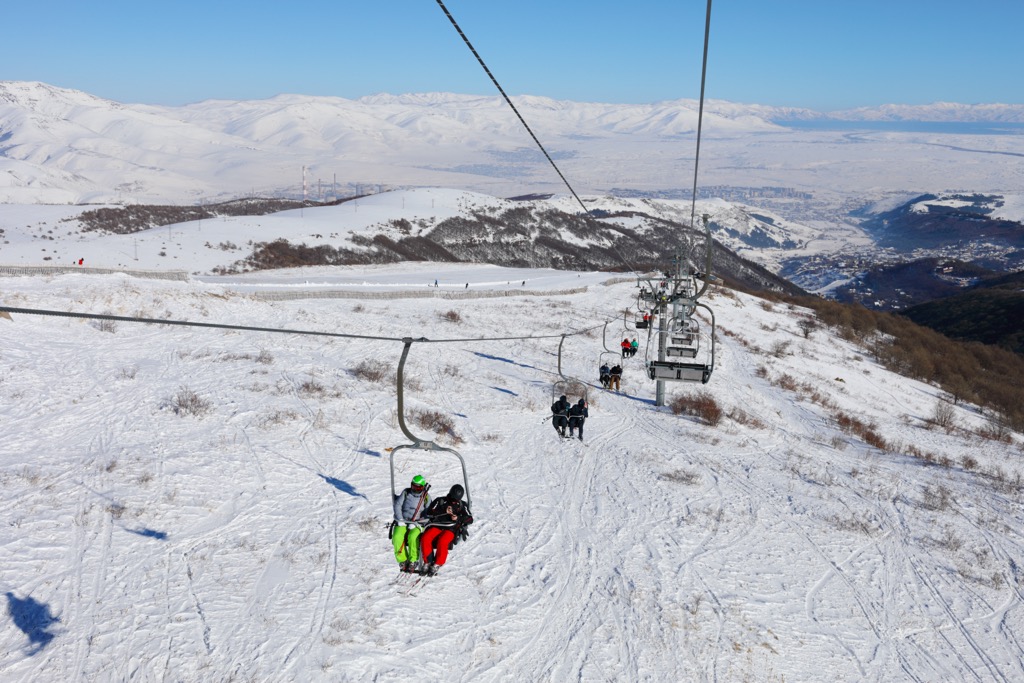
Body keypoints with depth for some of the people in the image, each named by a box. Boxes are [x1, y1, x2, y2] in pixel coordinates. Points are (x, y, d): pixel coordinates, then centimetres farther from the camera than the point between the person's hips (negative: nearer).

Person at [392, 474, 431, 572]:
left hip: (417, 524, -2)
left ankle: (412, 561, -17)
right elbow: (397, 505, 3)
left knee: (413, 537, -33)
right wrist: (400, 520, -11)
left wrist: (415, 523, -17)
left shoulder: (426, 497, 3)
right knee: (397, 537, -27)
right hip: (403, 522, 2)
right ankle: (402, 560, -12)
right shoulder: (406, 492, 9)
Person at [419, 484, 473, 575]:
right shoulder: (440, 501, 13)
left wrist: (458, 518, -13)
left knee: (442, 541, -34)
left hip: (451, 529, -1)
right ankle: (428, 562, -17)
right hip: (436, 526, 2)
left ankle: (437, 564, -22)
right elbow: (429, 513, -1)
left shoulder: (462, 506, 15)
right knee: (425, 538, -29)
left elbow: (470, 519, 4)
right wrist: (444, 511, -11)